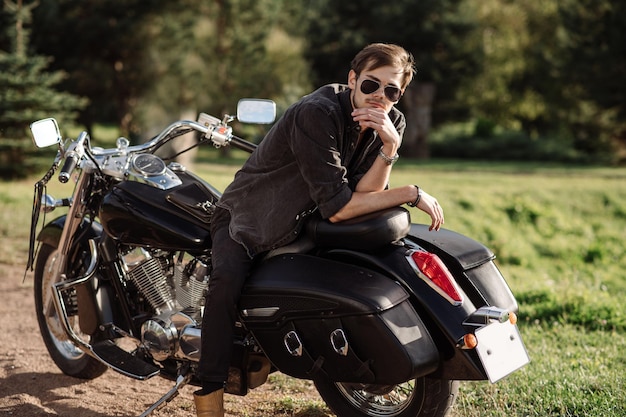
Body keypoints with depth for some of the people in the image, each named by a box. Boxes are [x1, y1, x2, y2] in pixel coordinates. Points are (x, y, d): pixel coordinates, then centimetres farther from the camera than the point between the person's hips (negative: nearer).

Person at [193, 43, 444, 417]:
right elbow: (337, 208, -33)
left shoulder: (391, 123, -8)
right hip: (249, 214, -6)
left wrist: (390, 147, -33)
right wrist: (412, 194, -29)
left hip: (306, 219, 7)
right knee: (226, 283, -31)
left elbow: (363, 195, -18)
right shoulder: (317, 113, -29)